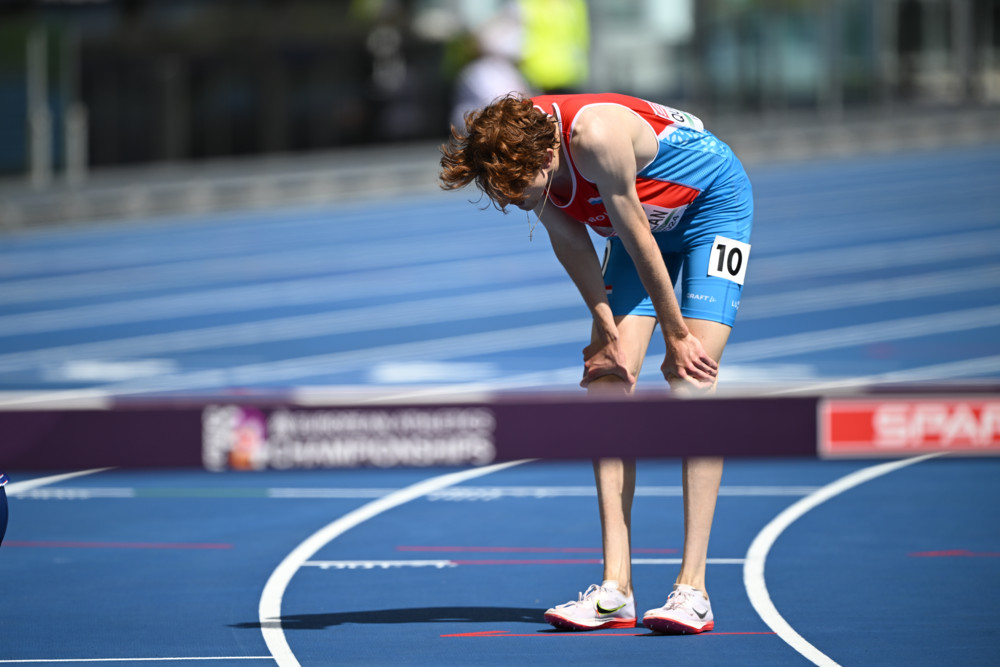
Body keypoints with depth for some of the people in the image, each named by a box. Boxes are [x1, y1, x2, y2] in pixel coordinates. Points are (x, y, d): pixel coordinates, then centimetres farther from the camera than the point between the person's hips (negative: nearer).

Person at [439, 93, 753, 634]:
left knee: (691, 383, -19)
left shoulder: (595, 137, -39)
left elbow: (638, 242, -28)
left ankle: (692, 588, -21)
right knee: (607, 381, -7)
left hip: (712, 206, -7)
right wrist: (608, 331, -10)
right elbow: (570, 241, -5)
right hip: (648, 219, 7)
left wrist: (676, 337, -19)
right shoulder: (518, 154, -19)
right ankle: (615, 588, -10)